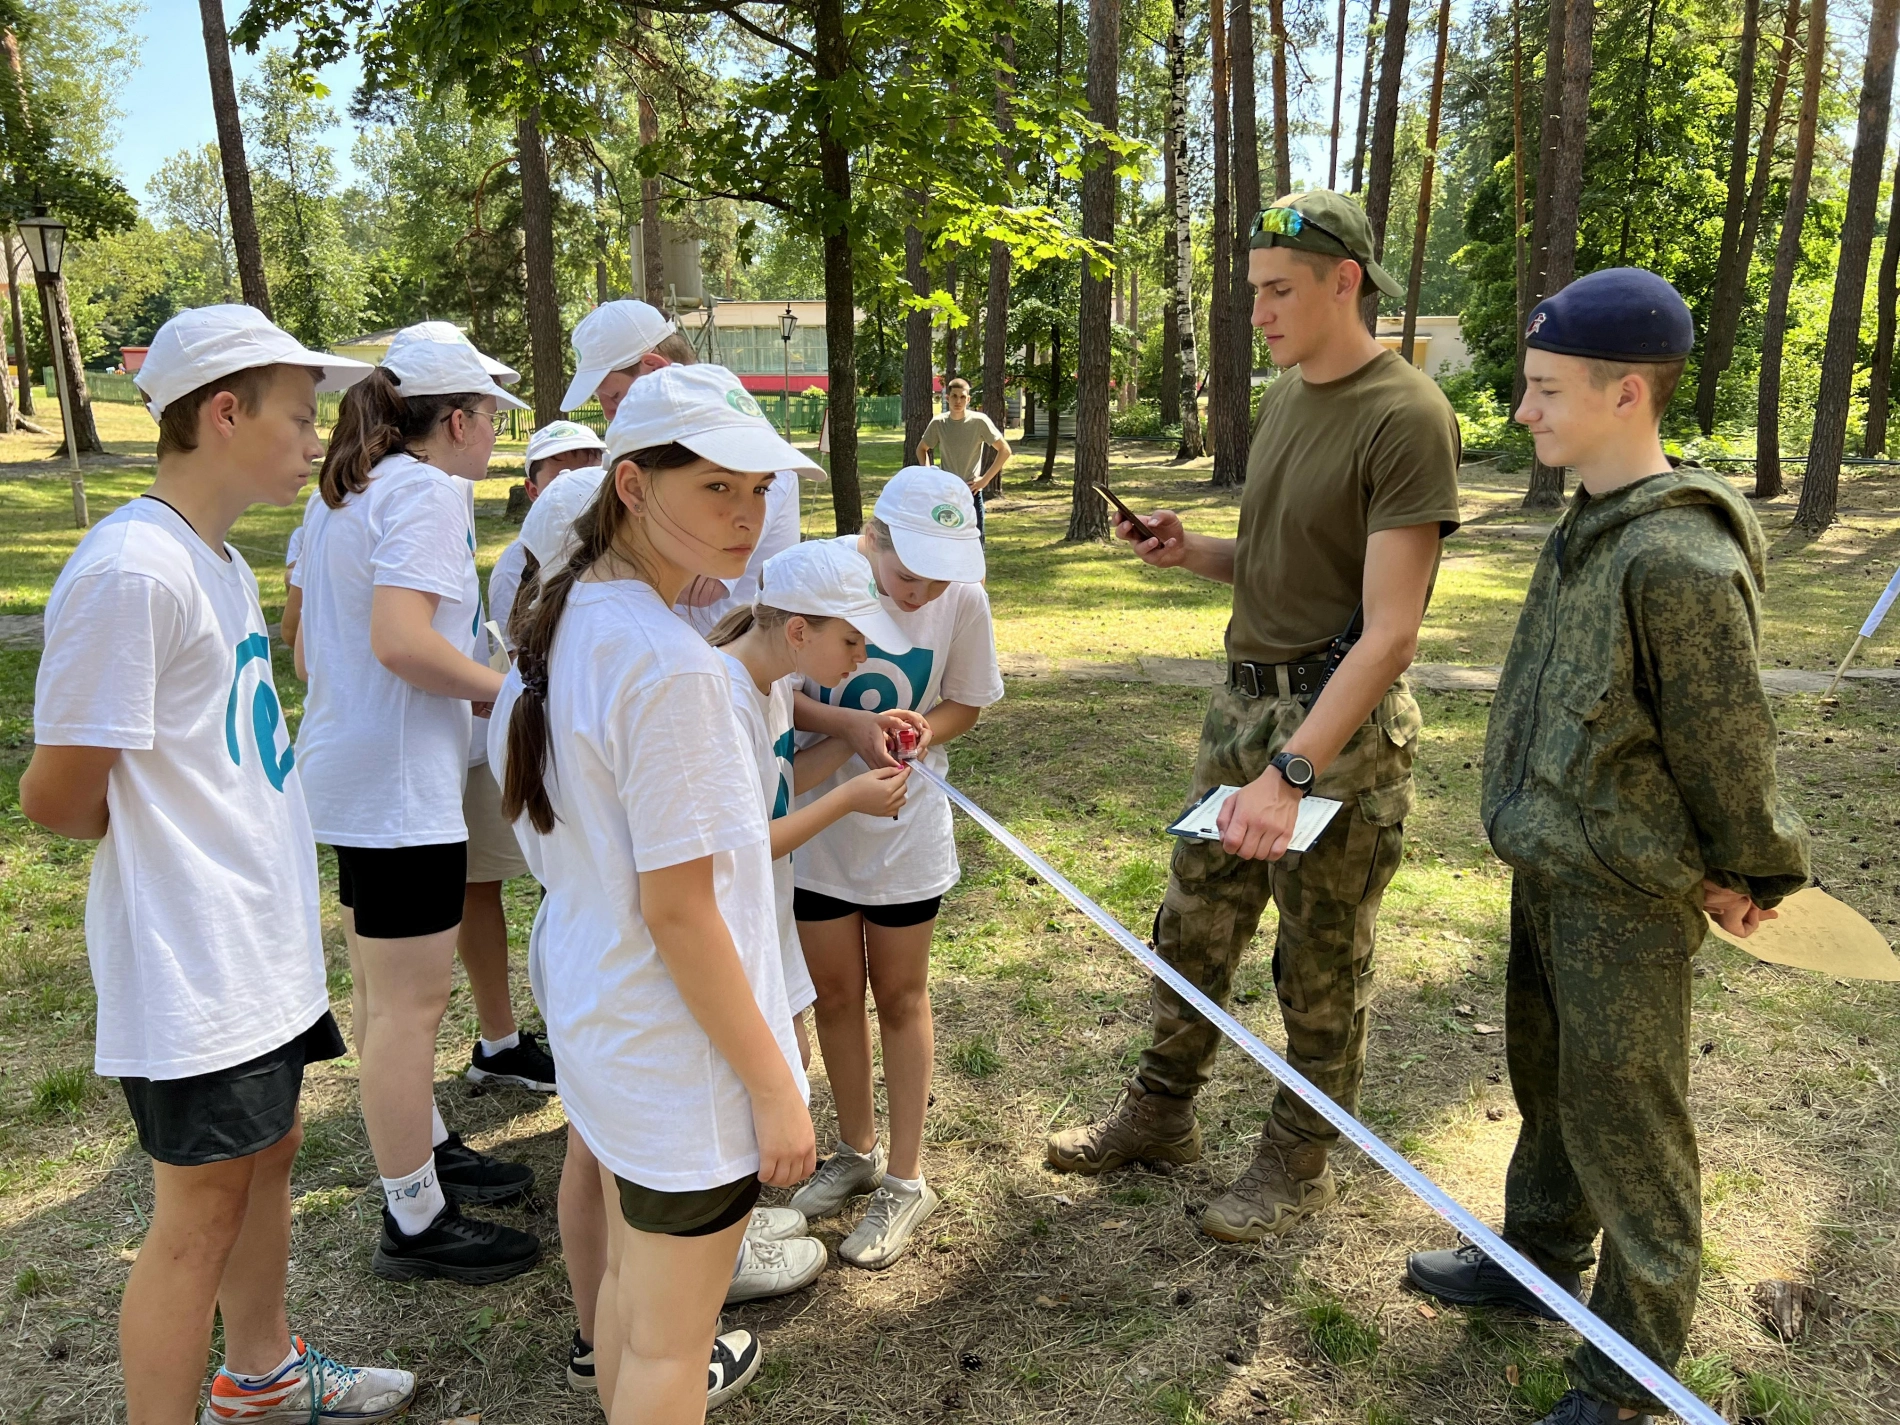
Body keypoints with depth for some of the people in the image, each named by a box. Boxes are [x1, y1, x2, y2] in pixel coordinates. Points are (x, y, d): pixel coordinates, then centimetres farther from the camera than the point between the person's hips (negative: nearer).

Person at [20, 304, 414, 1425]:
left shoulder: (220, 561, 10)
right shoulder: (129, 571, -21)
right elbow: (58, 797, -19)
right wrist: (157, 831, -3)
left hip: (263, 943, 10)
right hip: (192, 965, -10)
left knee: (268, 1154, 23)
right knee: (201, 1214, 4)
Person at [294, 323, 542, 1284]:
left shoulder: (339, 495, 14)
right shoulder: (429, 491, -16)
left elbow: (310, 635, 21)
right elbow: (401, 638, -28)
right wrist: (505, 691, -17)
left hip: (346, 763, 10)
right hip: (400, 780, -10)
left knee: (386, 985, 21)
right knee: (410, 999, -1)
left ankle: (423, 1149, 38)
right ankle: (416, 1223, 12)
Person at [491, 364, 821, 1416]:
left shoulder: (562, 615, 1)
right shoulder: (668, 665, -27)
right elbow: (679, 912, -24)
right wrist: (773, 1086, -16)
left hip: (589, 1009, 9)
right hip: (679, 1052, -9)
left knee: (631, 1271, 31)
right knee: (669, 1338, 13)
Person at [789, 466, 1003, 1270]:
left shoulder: (963, 597, -16)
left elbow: (965, 704, -2)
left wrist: (915, 729, -23)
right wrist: (848, 723, -30)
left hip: (905, 821, 0)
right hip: (815, 818, 1)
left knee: (899, 995, 11)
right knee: (835, 991, 14)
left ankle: (905, 1180, 25)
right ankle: (857, 1151, 36)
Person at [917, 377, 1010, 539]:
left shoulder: (979, 421, -8)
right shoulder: (938, 423, 0)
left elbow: (1005, 450, -4)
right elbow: (921, 449, 17)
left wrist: (985, 479, -8)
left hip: (971, 493, -2)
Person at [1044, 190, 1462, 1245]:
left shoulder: (1405, 417, -17)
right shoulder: (1281, 397, 10)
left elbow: (1388, 630, -22)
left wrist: (1292, 772, -29)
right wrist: (1191, 552, 1)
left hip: (1340, 724, -8)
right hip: (1245, 697, 8)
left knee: (1321, 969, 9)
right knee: (1193, 928, 16)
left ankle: (1298, 1163, 29)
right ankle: (1160, 1115, 35)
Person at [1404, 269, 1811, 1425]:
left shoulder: (1679, 558, -25)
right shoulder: (1590, 527, 4)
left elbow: (1728, 744, -17)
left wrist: (1751, 872, -5)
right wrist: (1538, 834, 17)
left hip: (1627, 894, -9)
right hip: (1551, 870, 9)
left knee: (1624, 1122, 6)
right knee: (1548, 1082, 23)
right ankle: (1538, 1261, 45)